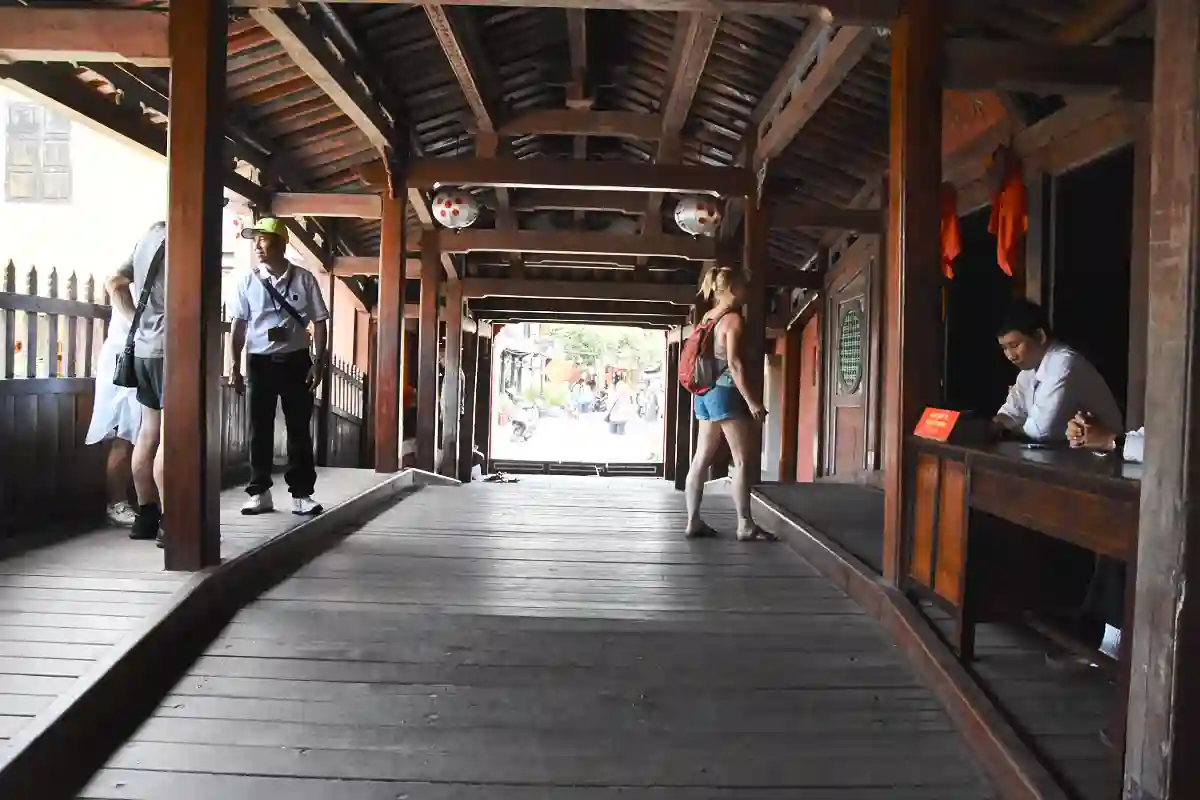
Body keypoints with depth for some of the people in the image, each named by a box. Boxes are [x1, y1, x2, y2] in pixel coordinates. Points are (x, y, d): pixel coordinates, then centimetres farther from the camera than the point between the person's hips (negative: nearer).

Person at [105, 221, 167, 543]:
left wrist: (135, 318, 19)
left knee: (149, 432, 11)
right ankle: (169, 521, -6)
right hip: (170, 348, -9)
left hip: (144, 347, 9)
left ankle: (146, 516, 18)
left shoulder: (150, 235, 15)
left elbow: (116, 282, 23)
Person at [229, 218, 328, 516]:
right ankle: (259, 492, 14)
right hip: (260, 361, 1)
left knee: (299, 427, 3)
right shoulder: (246, 279, 0)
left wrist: (318, 362, -5)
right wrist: (236, 367, 0)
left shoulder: (304, 279, -2)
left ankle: (301, 493, 9)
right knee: (260, 428, 5)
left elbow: (319, 322, 2)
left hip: (296, 360, -1)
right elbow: (239, 325, 4)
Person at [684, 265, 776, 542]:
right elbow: (734, 364, -18)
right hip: (725, 392, -9)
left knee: (701, 459, 7)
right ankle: (745, 525, -1)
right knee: (743, 460, -3)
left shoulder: (707, 318, 14)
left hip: (705, 392, 9)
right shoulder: (733, 318, -11)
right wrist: (752, 400, -18)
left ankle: (693, 521, 8)